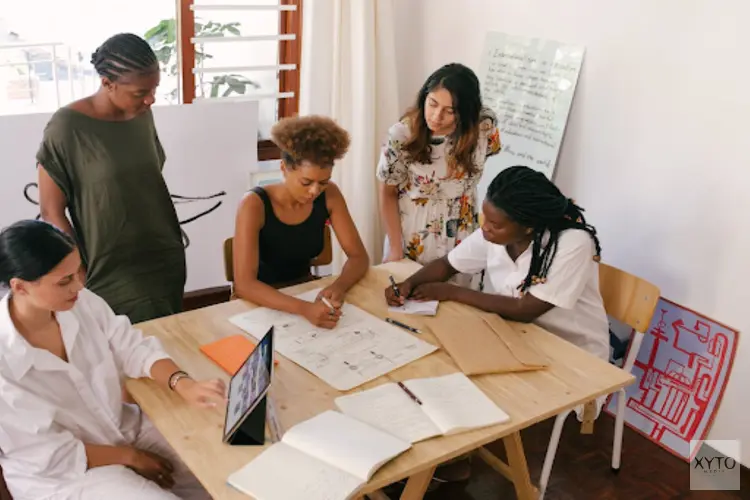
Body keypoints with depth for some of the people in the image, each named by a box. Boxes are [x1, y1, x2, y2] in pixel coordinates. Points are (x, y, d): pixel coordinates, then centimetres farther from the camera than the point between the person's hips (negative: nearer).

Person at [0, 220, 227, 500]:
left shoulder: (82, 303, -13)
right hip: (62, 475, -5)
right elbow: (52, 457, -20)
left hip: (124, 427, 5)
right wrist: (130, 457, -11)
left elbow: (134, 349, -4)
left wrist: (184, 385, -22)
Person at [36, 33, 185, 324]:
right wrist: (81, 275, -11)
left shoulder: (142, 115, 0)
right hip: (113, 276, -5)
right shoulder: (67, 128, -15)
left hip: (166, 262, 5)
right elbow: (52, 212, -10)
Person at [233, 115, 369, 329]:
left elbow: (359, 256, -7)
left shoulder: (329, 196, -10)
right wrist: (304, 309, -43)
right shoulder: (254, 205, -23)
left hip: (305, 292, 4)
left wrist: (339, 287, -28)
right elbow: (244, 284, -30)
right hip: (261, 302, -3)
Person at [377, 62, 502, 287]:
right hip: (410, 233, -1)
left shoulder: (485, 125, -18)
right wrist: (395, 249, -10)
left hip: (460, 236, 2)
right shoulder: (402, 134, -22)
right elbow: (388, 194, -10)